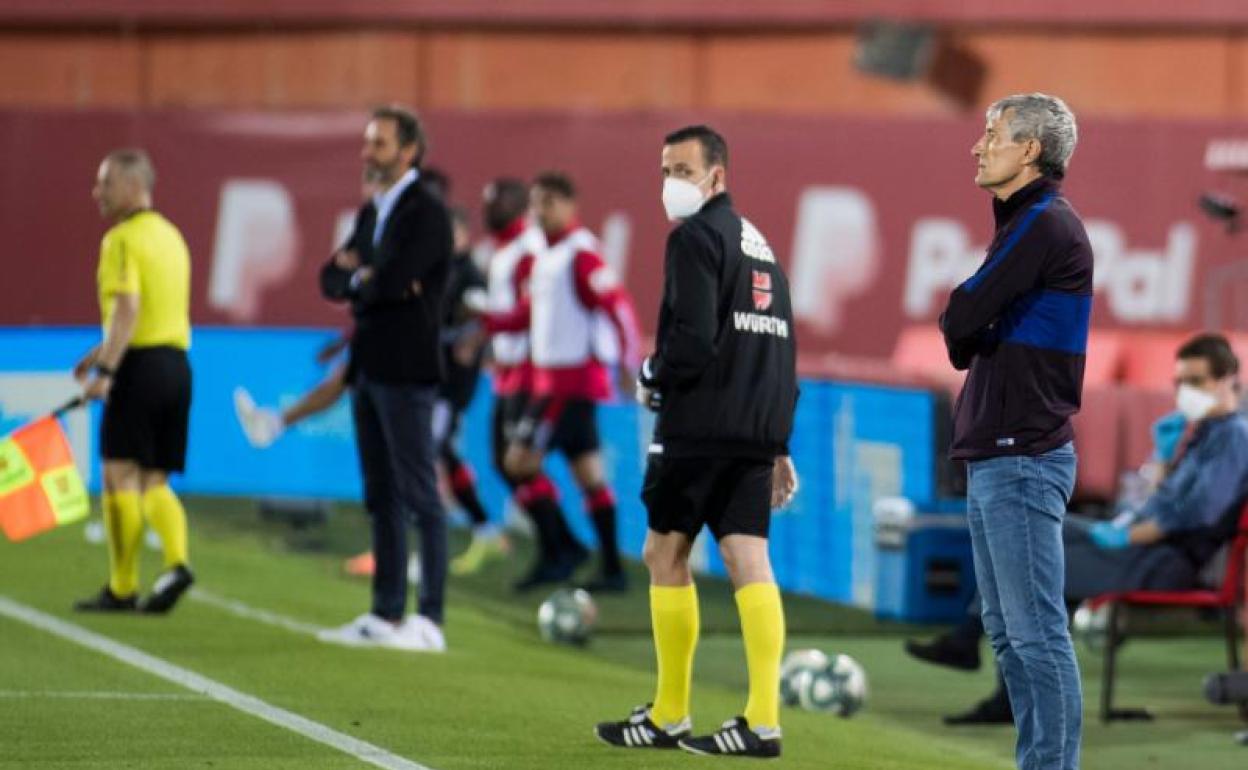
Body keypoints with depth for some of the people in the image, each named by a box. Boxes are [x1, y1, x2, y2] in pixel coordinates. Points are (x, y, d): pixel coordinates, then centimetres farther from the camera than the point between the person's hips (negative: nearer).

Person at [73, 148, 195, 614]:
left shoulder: (122, 240, -10)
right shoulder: (171, 236, 18)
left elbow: (127, 309, -22)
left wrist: (105, 370, -25)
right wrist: (104, 351, 28)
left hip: (140, 366, -8)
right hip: (176, 362, 8)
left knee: (120, 475, -2)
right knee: (154, 483, 10)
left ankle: (122, 588, 0)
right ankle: (176, 562, -11)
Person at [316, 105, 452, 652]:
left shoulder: (426, 213, -10)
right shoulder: (371, 212, 17)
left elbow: (393, 280, -21)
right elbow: (332, 281, 12)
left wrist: (359, 278, -1)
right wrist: (367, 278, -8)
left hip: (406, 371, -9)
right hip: (368, 370, 9)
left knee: (419, 497, -7)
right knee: (381, 499, 11)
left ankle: (429, 622, -7)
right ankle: (385, 615, 15)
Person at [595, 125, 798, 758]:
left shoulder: (695, 238, -7)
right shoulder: (760, 244, 20)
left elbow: (693, 340, -18)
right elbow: (783, 349, 21)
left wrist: (651, 379, 0)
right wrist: (778, 446, 22)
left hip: (699, 423, -8)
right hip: (757, 431, 8)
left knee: (665, 553, 3)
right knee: (748, 560, 0)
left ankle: (669, 716, 7)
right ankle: (763, 720, -9)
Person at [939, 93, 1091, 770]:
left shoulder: (1045, 225, -11)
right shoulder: (1023, 223, 20)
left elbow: (957, 323, -16)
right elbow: (967, 341, 20)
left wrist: (960, 319, 4)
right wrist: (968, 333, 0)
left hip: (1021, 459, -10)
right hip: (993, 458, 10)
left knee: (1037, 632, -10)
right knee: (1007, 632, 11)